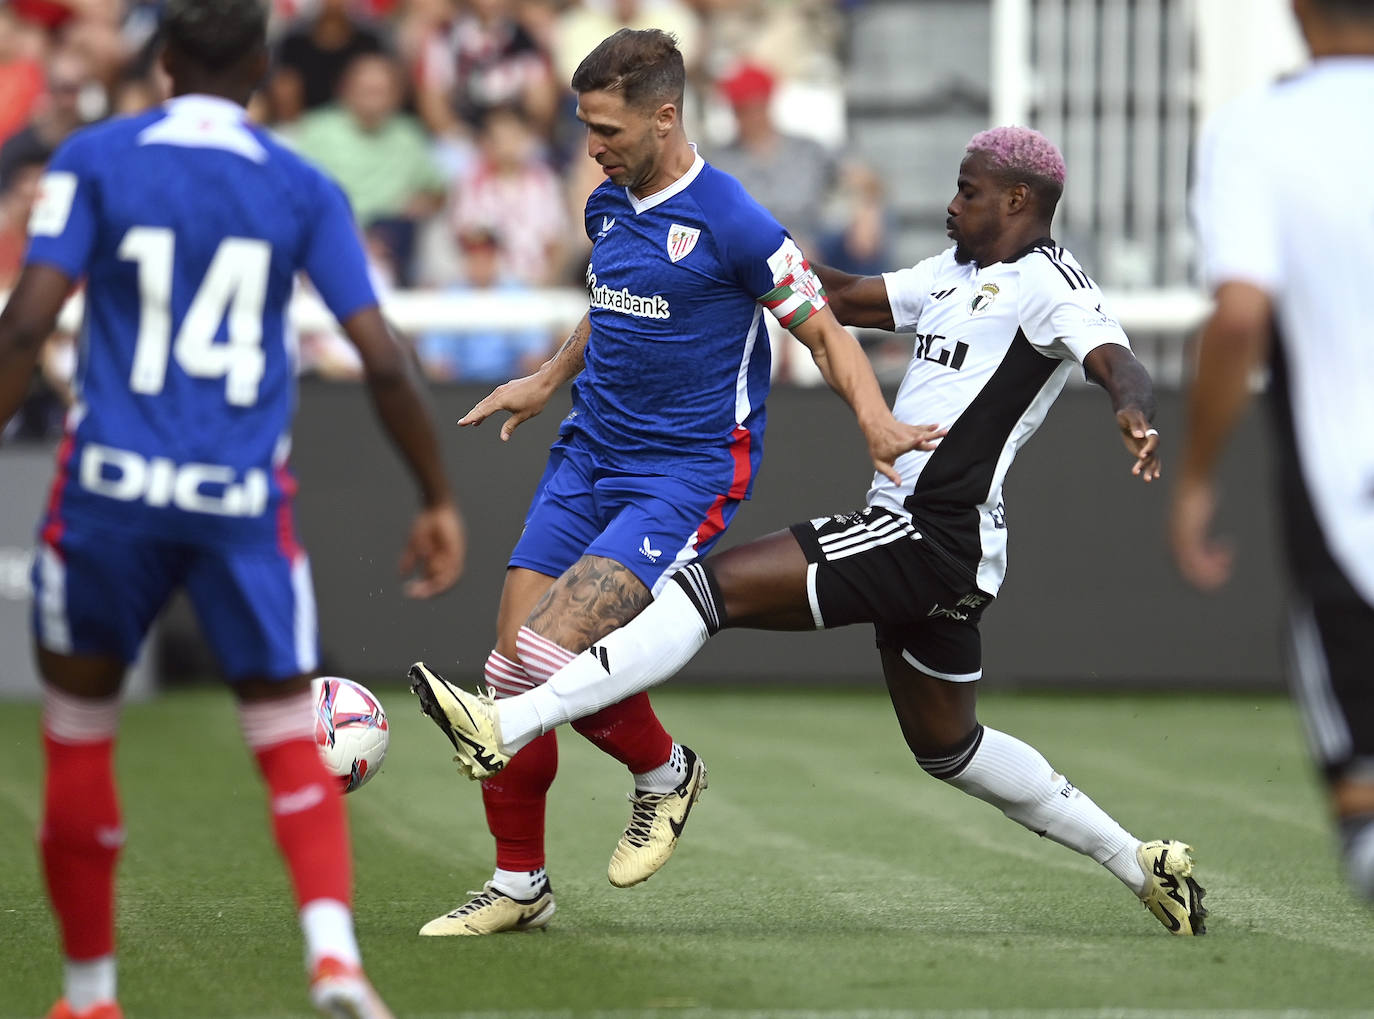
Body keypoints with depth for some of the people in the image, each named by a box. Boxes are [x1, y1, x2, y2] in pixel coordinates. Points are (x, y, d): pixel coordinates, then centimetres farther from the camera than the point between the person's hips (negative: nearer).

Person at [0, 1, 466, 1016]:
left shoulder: (95, 159, 1)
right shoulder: (304, 189, 4)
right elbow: (384, 361, 2)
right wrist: (439, 499, 11)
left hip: (114, 484, -1)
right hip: (246, 502, 1)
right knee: (291, 742, 7)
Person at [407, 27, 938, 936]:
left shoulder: (730, 223, -13)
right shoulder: (608, 207, 9)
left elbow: (825, 331, -7)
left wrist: (877, 422, -21)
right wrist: (548, 381, 35)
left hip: (685, 476, -7)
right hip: (587, 456, 7)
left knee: (549, 651, -22)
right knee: (512, 671, -2)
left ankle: (664, 771, 8)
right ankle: (519, 886, 12)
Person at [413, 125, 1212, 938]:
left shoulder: (1047, 282, -9)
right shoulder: (959, 273, 20)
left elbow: (1119, 362, -25)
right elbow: (844, 299, 25)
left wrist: (1136, 414, -46)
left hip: (936, 536, -11)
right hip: (922, 540, 11)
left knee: (716, 587, -18)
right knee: (949, 748, 24)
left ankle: (509, 726, -26)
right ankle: (1143, 864, 32)